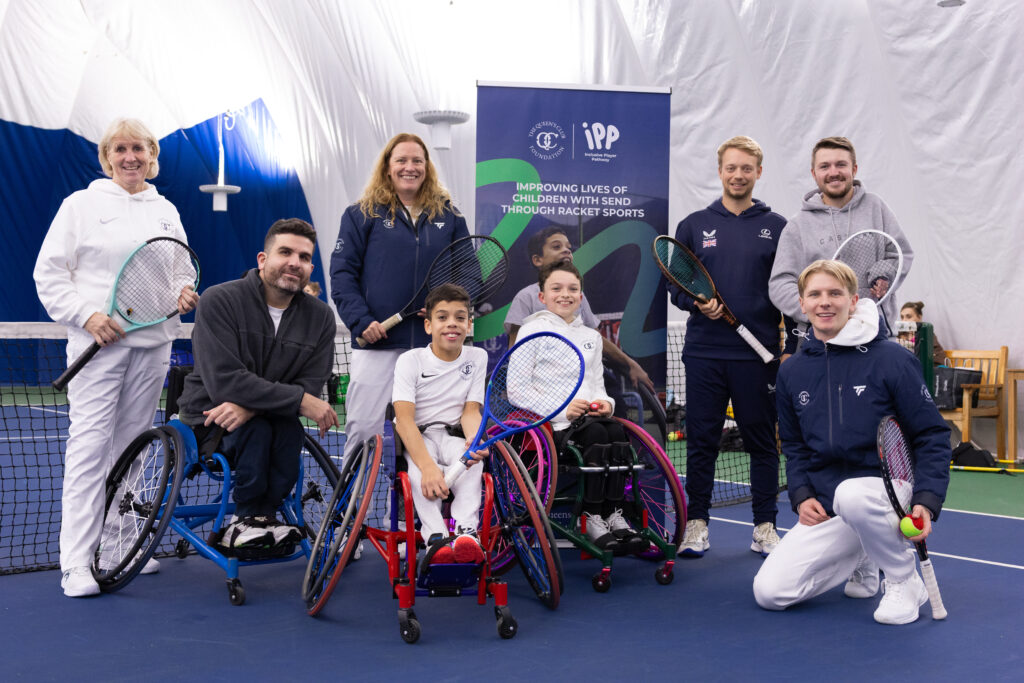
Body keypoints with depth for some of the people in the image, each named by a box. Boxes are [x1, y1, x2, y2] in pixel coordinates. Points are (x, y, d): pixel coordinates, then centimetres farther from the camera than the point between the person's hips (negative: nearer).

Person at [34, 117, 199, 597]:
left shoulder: (167, 211, 15)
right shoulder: (81, 205, 2)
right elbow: (49, 274, -1)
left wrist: (185, 292, 0)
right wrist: (87, 315, -14)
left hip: (153, 342, 5)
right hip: (97, 342, -4)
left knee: (132, 445, 9)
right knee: (90, 442, -9)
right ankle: (76, 563, -6)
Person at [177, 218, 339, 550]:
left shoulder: (320, 317, -2)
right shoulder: (219, 300, -15)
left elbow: (310, 386, -10)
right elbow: (224, 380, -25)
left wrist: (252, 405, -29)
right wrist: (300, 399, -28)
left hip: (268, 418, 3)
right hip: (207, 420, -3)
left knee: (291, 429, -30)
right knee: (256, 430, -33)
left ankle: (249, 523, -13)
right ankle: (249, 515, -8)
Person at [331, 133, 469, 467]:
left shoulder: (449, 215, 11)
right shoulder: (362, 214, 3)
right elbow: (342, 273, -1)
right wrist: (360, 321, -12)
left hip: (435, 343, 3)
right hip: (377, 341, -2)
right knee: (363, 427, -1)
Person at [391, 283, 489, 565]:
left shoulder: (477, 357, 3)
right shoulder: (410, 360, -8)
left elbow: (470, 411, -1)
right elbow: (404, 418, -18)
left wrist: (474, 440, -27)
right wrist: (428, 466, -34)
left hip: (453, 435, 2)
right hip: (415, 437, -2)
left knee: (472, 461, -32)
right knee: (420, 470, -34)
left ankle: (466, 531, -44)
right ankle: (436, 539, -43)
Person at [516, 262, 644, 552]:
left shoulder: (591, 336, 23)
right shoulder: (532, 331, 5)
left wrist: (605, 402, -2)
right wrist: (563, 409, -17)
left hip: (590, 416, 5)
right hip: (549, 421, -5)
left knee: (617, 431, -27)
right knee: (596, 434, -32)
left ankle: (614, 515, -24)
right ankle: (591, 520, -25)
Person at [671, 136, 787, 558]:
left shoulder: (776, 228, 7)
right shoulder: (694, 226, 9)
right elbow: (676, 287, 10)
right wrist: (696, 302, -11)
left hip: (759, 354, 0)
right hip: (704, 353, 1)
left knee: (762, 440, 5)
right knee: (701, 440, 5)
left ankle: (764, 526, 16)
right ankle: (696, 523, 15)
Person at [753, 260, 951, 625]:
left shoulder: (891, 359, -8)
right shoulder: (792, 371, 6)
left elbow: (932, 435, -6)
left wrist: (927, 501, -18)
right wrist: (801, 495, 1)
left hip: (887, 490, -4)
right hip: (825, 509, 5)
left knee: (851, 495, -41)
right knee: (769, 591, -9)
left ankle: (905, 582, -12)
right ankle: (860, 564, 18)